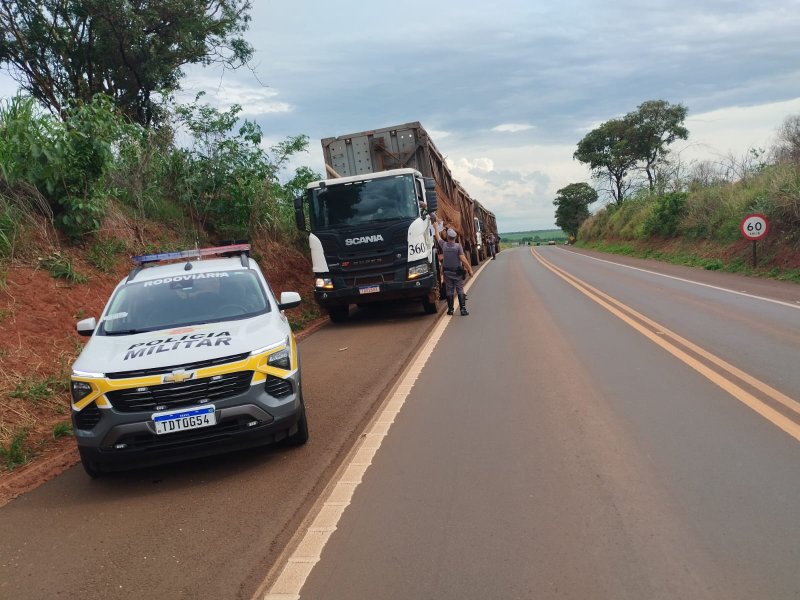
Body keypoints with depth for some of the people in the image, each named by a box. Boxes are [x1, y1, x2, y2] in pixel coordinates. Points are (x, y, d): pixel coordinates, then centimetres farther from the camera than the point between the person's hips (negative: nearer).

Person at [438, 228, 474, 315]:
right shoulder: (458, 246, -12)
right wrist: (470, 269, -10)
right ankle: (463, 309, -2)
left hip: (447, 272, 2)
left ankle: (450, 309, 12)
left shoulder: (443, 245, -4)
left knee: (449, 291, 8)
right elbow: (463, 260, -17)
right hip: (457, 272, -2)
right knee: (460, 290, 1)